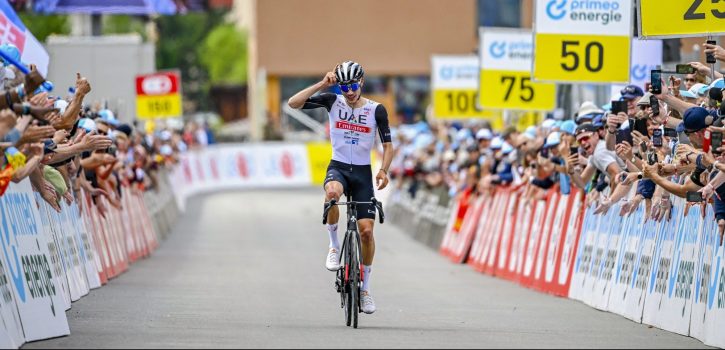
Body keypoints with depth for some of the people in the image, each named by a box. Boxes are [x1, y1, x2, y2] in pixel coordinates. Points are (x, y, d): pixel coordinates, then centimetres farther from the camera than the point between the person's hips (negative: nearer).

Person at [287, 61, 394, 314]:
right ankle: (334, 245, -14)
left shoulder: (376, 110, -2)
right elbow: (293, 103, -10)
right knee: (332, 193, -38)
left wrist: (384, 170, -16)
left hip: (363, 172, 1)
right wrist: (321, 84, -17)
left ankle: (365, 288, 8)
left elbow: (388, 145, 2)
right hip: (338, 167, -1)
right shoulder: (332, 101, -2)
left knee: (366, 230, -9)